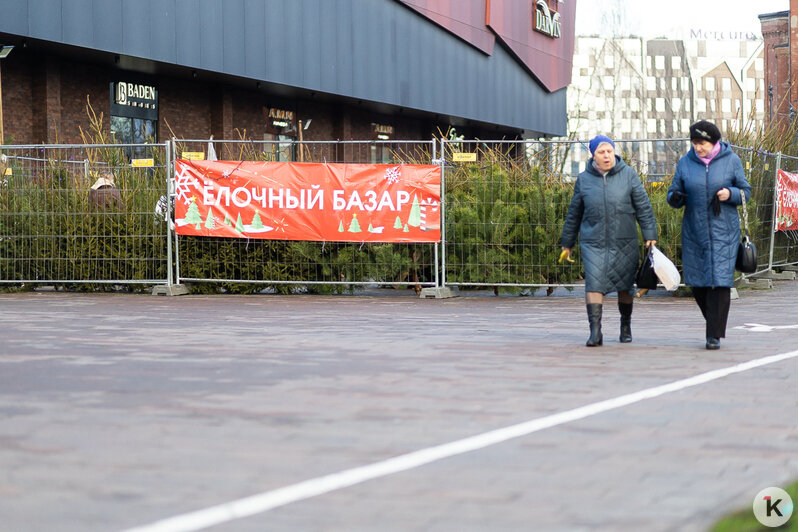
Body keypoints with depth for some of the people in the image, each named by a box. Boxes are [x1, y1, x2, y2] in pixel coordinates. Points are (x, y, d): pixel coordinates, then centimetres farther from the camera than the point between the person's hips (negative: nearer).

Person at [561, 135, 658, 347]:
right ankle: (595, 331, -17)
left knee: (625, 285, 8)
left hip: (624, 242, 0)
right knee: (594, 283, -14)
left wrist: (650, 235, -2)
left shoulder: (628, 175, 2)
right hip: (593, 242, 0)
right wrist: (567, 243, 18)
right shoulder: (584, 179, 5)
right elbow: (574, 214, 14)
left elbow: (643, 207, 4)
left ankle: (626, 325, 27)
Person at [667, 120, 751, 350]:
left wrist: (730, 194, -15)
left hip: (723, 231, -2)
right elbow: (674, 192, 9)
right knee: (698, 283, 5)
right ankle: (715, 323, 29)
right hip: (694, 232, 3)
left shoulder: (731, 160, 0)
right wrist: (675, 198, -15)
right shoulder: (685, 163, 4)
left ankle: (714, 335, -4)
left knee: (719, 281, -9)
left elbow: (746, 191, 6)